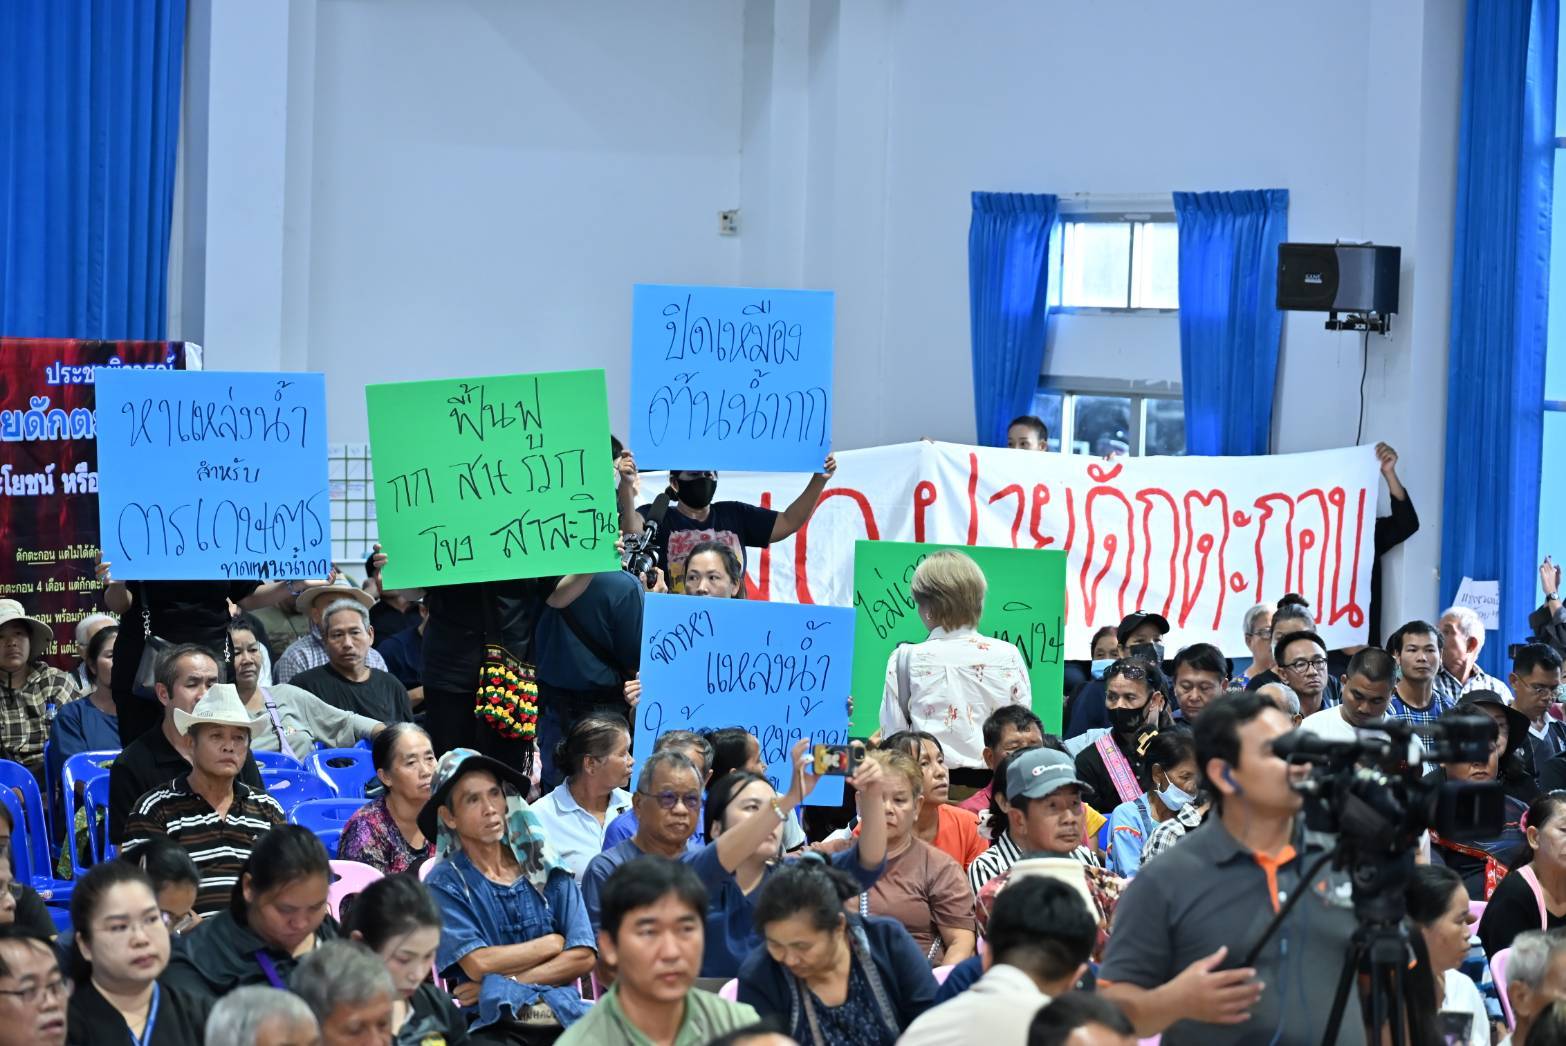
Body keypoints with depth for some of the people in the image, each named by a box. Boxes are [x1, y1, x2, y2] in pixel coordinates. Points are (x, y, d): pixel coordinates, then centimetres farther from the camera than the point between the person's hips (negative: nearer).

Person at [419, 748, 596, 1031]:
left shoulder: (544, 866, 11)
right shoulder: (444, 884, 3)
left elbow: (583, 956, 1)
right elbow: (479, 964, -10)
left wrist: (506, 982, -8)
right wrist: (553, 943, 1)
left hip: (561, 1006, 3)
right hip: (492, 1017, -3)